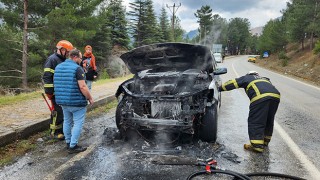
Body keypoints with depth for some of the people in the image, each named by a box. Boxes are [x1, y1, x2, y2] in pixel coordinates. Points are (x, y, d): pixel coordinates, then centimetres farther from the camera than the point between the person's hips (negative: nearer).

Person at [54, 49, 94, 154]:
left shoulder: (58, 67, 11)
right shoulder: (77, 68, -15)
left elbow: (56, 84, 18)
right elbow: (82, 87, -21)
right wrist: (90, 98, -10)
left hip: (63, 101, 8)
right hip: (77, 102, -8)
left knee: (67, 122, 19)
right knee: (78, 123, 1)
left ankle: (68, 142, 29)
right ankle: (73, 146, 3)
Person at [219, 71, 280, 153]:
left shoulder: (246, 78, 26)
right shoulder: (264, 79, 41)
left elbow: (232, 83, 25)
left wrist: (220, 88, 33)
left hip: (260, 97, -6)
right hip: (275, 95, 6)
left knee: (255, 121, -1)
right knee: (269, 120, 20)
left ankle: (257, 146, -3)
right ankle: (265, 141, 34)